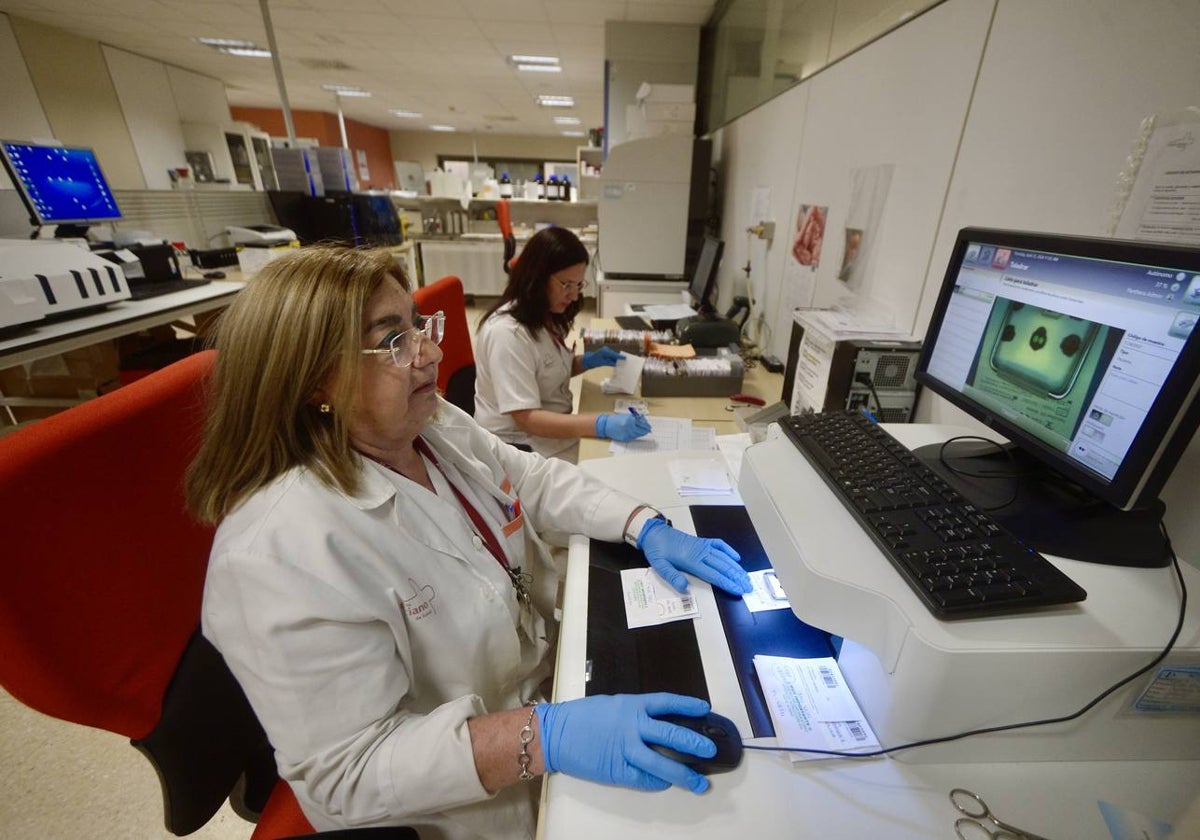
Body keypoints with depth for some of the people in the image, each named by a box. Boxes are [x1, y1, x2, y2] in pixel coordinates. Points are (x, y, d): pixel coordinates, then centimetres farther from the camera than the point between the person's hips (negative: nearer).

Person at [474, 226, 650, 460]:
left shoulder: (543, 317, 3)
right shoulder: (507, 332, -24)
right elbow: (527, 418, -28)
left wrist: (586, 361, -1)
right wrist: (602, 424, -37)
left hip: (557, 430, 8)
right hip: (524, 448, -8)